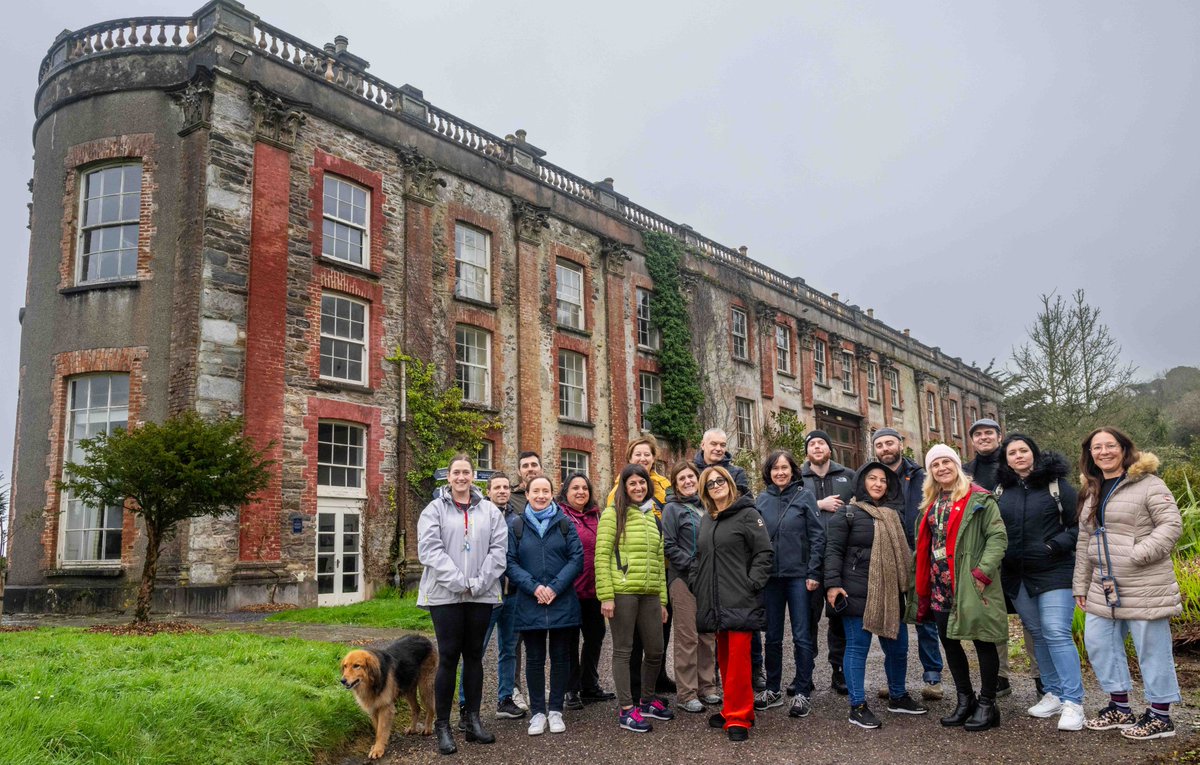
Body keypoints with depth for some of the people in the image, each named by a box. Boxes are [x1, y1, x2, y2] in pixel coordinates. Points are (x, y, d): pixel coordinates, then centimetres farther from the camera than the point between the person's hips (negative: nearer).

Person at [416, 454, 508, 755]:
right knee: (449, 657, -2)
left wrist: (478, 583, -11)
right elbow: (430, 549, -9)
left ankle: (473, 720, 18)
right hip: (445, 594, -2)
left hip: (482, 595, 3)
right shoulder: (434, 510, 2)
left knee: (474, 655, 9)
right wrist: (459, 583, -17)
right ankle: (442, 726, 8)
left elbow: (498, 550, 2)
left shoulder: (490, 510, 9)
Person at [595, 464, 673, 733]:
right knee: (623, 650, 2)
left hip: (650, 594, 6)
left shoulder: (653, 518, 16)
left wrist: (662, 599, 15)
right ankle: (626, 710, 12)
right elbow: (602, 556, -8)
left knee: (656, 650, 11)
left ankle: (647, 700, 31)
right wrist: (606, 596, -13)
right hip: (622, 593, -6)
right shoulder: (613, 514, -3)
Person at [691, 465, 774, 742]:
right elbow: (700, 557, 24)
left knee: (738, 657, -6)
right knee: (724, 657, 12)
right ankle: (731, 709, 24)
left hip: (740, 601, -6)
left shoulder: (747, 514, -3)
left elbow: (764, 552, -8)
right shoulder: (706, 520, 17)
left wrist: (753, 583, -14)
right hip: (714, 602, 6)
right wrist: (695, 582, 10)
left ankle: (738, 717, 2)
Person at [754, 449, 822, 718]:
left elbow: (817, 535, -5)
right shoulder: (762, 499, 6)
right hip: (770, 576, 3)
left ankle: (802, 693, 10)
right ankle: (773, 689, 22)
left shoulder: (804, 495, -2)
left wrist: (814, 572, -10)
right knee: (773, 636, 11)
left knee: (801, 636, 2)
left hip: (799, 575, -3)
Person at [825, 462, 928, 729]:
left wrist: (907, 585, 22)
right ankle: (857, 707, 7)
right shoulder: (847, 514, -5)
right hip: (857, 594, -7)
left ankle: (897, 697, 34)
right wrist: (833, 584, -19)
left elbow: (902, 552, 25)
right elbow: (833, 550, -10)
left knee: (898, 647, 13)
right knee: (858, 648, -1)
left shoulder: (893, 516, 17)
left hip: (890, 594, 7)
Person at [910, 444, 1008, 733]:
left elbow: (998, 536, -13)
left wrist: (982, 571, -20)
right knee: (949, 641, 12)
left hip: (969, 585, -7)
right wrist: (923, 588, 15)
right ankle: (965, 699, 26)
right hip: (940, 586, 7)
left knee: (982, 641, 2)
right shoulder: (932, 503, 15)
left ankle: (987, 704, 14)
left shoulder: (978, 498, -7)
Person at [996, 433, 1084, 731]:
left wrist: (1056, 545, -16)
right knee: (1037, 634, 12)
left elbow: (1080, 524, -4)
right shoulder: (1001, 489, 7)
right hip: (1016, 576, 5)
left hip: (1053, 572, -5)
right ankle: (1053, 694, 23)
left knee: (1057, 633, -11)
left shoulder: (1056, 484, -4)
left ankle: (1073, 702, -5)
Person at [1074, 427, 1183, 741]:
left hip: (1144, 586, -8)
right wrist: (1081, 584, 16)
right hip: (1106, 587, 8)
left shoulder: (1147, 484, -7)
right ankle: (1120, 707, 25)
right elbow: (1084, 543, 17)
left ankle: (1160, 716, 15)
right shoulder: (1091, 493, 15)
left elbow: (1172, 524, -14)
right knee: (1098, 641, 11)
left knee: (1152, 647, 1)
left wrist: (1138, 554, -23)